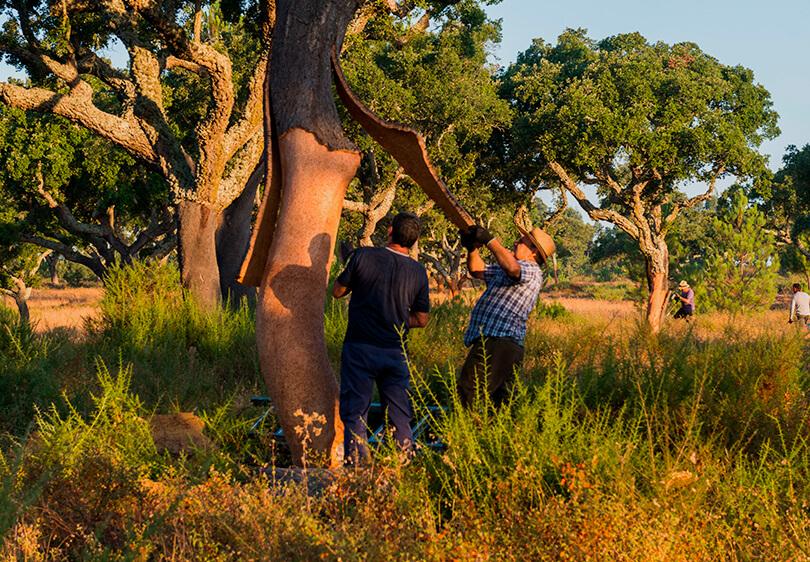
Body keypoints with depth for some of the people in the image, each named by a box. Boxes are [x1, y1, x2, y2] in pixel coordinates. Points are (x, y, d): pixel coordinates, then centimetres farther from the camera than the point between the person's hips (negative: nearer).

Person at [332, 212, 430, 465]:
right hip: (396, 351, 3)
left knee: (355, 414, 3)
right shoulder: (418, 272, 0)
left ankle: (356, 463, 0)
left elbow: (337, 291, 2)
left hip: (360, 349, -2)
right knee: (400, 416, 11)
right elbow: (421, 320, 7)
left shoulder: (363, 257, -9)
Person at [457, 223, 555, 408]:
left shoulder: (531, 271, -7)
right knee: (500, 402, 12)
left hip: (497, 343, -11)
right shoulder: (504, 271, 25)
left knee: (467, 398, -18)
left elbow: (512, 268, -30)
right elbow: (478, 270, 32)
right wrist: (472, 247, 14)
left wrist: (490, 240, -22)